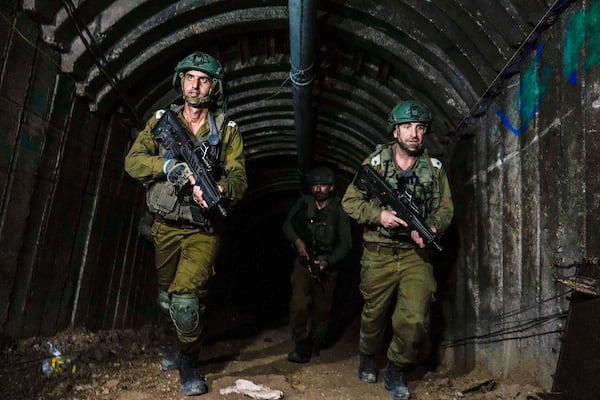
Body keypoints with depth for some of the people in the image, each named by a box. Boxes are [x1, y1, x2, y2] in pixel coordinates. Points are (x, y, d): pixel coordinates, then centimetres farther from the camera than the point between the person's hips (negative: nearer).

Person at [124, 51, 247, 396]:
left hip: (203, 230, -4)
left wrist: (217, 190, -36)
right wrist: (166, 165, -24)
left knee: (186, 299, -15)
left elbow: (239, 179, -14)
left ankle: (188, 363, 12)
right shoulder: (161, 121, 5)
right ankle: (184, 345, 46)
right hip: (165, 227, 4)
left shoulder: (227, 130, -4)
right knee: (167, 298, 18)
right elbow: (133, 160, -5)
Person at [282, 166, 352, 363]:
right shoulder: (304, 203, 0)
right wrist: (297, 241, -20)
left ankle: (316, 345, 32)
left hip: (327, 265, 0)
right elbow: (287, 224, -1)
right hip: (304, 261, 1)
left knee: (322, 309, 9)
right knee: (299, 305, -13)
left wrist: (328, 261, -20)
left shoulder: (339, 211, -7)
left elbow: (345, 243, -7)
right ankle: (302, 347, 1)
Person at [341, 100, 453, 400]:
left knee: (415, 320, -9)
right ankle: (367, 357, 45)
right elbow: (350, 201, -2)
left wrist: (429, 227, -15)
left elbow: (445, 208, 6)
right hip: (378, 254, -1)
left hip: (416, 254, 1)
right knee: (374, 313, 14)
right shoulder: (375, 163, -2)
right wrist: (379, 215, -18)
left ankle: (396, 370, 20)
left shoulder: (434, 168, 4)